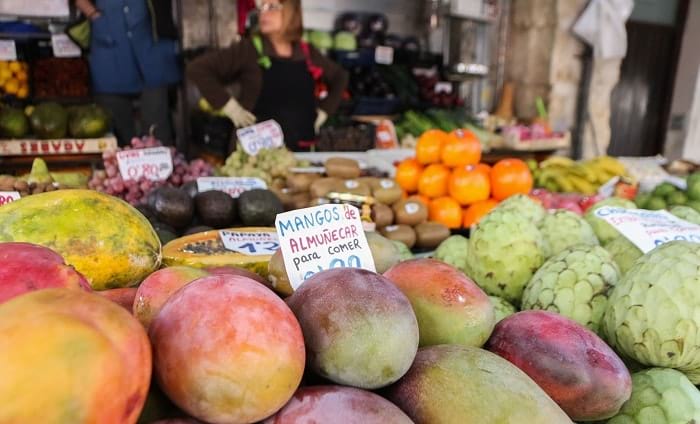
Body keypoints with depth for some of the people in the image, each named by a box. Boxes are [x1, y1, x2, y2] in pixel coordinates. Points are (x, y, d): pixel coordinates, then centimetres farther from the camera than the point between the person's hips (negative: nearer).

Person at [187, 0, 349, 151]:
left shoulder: (307, 54, 7)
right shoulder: (248, 49, -5)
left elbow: (340, 77, 23)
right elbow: (197, 69, -6)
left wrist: (325, 109, 12)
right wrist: (228, 105, -10)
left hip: (300, 149, 4)